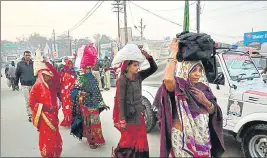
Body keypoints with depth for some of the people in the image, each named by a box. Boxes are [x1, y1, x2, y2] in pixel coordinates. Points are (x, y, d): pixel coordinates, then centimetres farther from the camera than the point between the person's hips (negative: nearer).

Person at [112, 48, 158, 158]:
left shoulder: (138, 76, 2)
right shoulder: (122, 80, -17)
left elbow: (154, 68, 1)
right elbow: (120, 100, -18)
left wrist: (148, 57, -15)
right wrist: (122, 120, -20)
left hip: (138, 113, 6)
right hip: (128, 115, -6)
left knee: (141, 139, 14)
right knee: (129, 140, 9)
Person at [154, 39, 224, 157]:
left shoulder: (203, 87, 4)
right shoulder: (178, 86, -15)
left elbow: (213, 111, 8)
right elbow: (167, 79, -38)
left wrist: (205, 101, -13)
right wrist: (174, 52, -29)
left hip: (203, 136, 6)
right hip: (183, 136, -6)